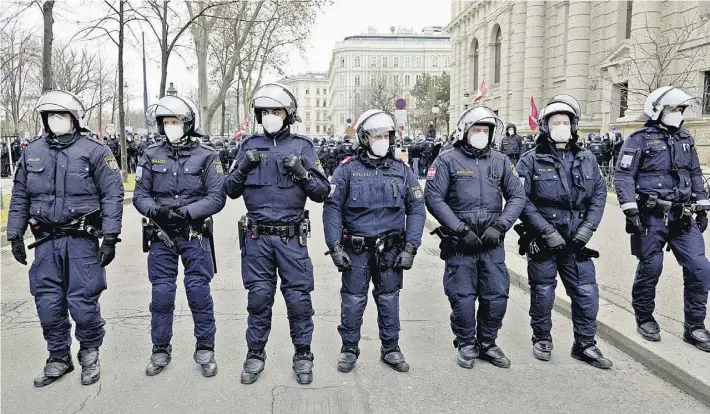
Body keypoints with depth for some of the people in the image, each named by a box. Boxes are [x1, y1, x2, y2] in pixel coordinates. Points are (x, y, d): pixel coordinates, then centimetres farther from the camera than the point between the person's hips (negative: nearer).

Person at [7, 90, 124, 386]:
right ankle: (59, 358, 27)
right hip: (46, 241, 5)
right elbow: (19, 196, 16)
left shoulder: (94, 151, -5)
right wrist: (15, 235, 12)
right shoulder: (32, 151, 9)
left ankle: (90, 354, 22)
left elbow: (112, 195, -7)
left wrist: (110, 238, -11)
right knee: (48, 304, 9)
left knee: (83, 303, -1)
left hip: (82, 240, -4)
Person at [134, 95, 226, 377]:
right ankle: (161, 351, 23)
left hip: (195, 235, -2)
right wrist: (156, 210, -17)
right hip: (161, 236, 2)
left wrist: (185, 211, -20)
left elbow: (216, 198, -8)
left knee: (199, 292, 1)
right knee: (161, 294, 7)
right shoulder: (151, 155, 4)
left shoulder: (206, 156, -4)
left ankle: (205, 349, 18)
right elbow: (140, 196, 4)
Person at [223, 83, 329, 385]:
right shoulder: (250, 145, 8)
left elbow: (322, 193, -1)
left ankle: (302, 355, 21)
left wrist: (301, 172, -17)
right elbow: (231, 191, 8)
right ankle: (255, 354, 24)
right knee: (259, 297, 8)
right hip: (257, 237, 2)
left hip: (291, 237, -1)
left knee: (298, 298, 3)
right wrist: (243, 167, -10)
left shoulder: (302, 147, 2)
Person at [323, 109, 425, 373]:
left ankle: (390, 348, 28)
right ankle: (349, 349, 24)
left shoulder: (402, 170, 4)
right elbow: (332, 208, -3)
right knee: (353, 300, 6)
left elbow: (416, 209, 4)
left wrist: (410, 247, -4)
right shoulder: (348, 169, -2)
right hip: (356, 249, -1)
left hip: (391, 249, 2)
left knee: (389, 300, 12)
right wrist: (335, 246, -10)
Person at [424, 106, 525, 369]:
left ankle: (487, 343, 28)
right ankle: (466, 345, 25)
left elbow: (517, 197, 8)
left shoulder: (500, 161, 9)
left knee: (497, 296, 7)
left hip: (492, 242, 3)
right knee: (463, 298, 4)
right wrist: (461, 230, -13)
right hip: (459, 243, -3)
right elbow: (433, 198, -8)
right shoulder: (448, 160, -2)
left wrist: (499, 226, -6)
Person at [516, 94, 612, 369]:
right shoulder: (532, 160, -5)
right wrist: (546, 232, -16)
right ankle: (542, 339, 29)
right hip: (542, 241, -3)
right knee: (543, 292, 9)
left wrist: (588, 228, -5)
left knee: (586, 292, 5)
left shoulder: (586, 159, 7)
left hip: (576, 241, 3)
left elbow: (599, 195, 8)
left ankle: (585, 344, 22)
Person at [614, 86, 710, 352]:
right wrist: (631, 211, -16)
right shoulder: (640, 140, -4)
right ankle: (644, 318, 22)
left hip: (683, 218, 6)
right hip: (652, 217, -6)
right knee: (650, 267, 1)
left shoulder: (685, 139, 15)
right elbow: (623, 176, -10)